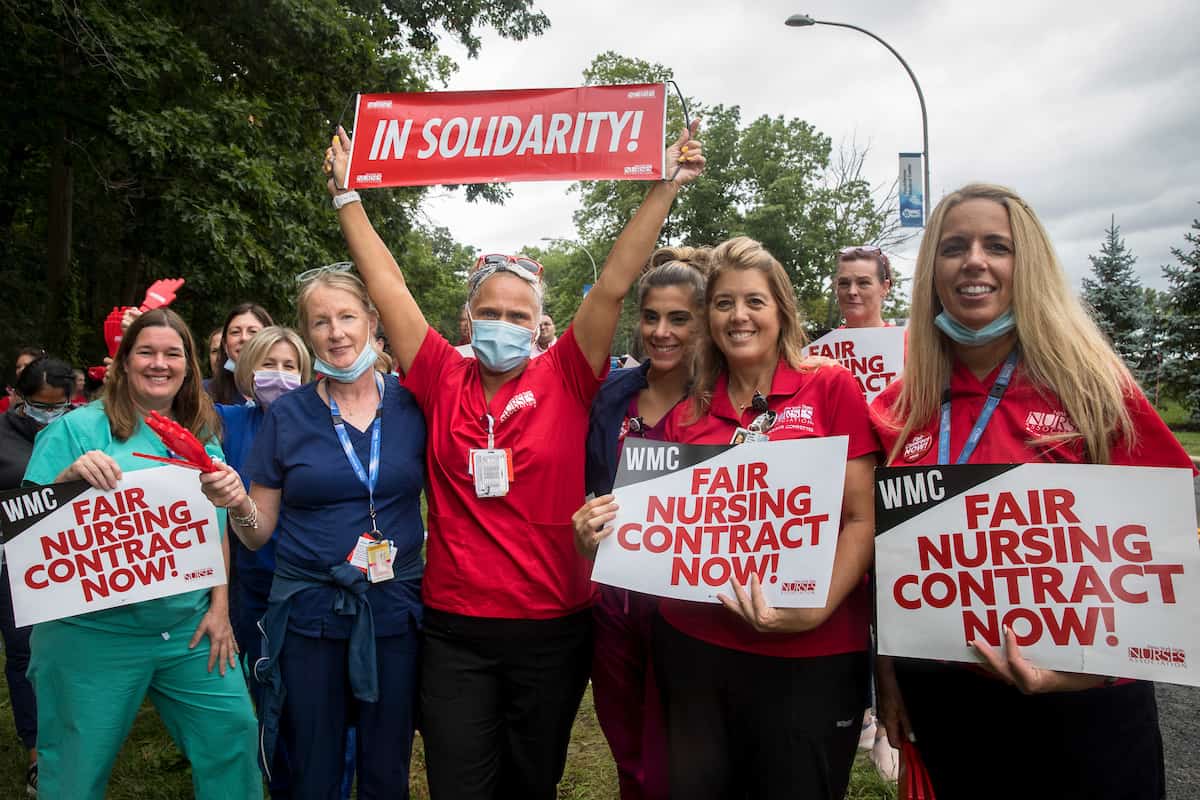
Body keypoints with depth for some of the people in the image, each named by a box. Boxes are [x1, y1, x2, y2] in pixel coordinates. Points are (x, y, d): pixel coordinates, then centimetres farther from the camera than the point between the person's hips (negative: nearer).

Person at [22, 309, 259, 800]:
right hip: (92, 634, -3)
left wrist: (219, 607, 3)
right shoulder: (78, 428, -6)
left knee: (232, 732, 8)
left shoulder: (203, 437, 8)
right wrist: (69, 477, -26)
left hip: (190, 629, 4)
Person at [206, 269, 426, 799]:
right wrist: (237, 504, -16)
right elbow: (258, 533, 3)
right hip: (308, 611, 0)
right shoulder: (288, 414, -2)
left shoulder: (411, 403, -2)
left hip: (394, 608, 1)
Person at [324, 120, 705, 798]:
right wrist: (347, 194, 6)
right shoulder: (444, 382, 0)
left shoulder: (565, 381, -4)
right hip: (456, 626, 1)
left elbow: (615, 285, -9)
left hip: (554, 626, -1)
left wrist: (667, 185, -12)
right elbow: (388, 285, 3)